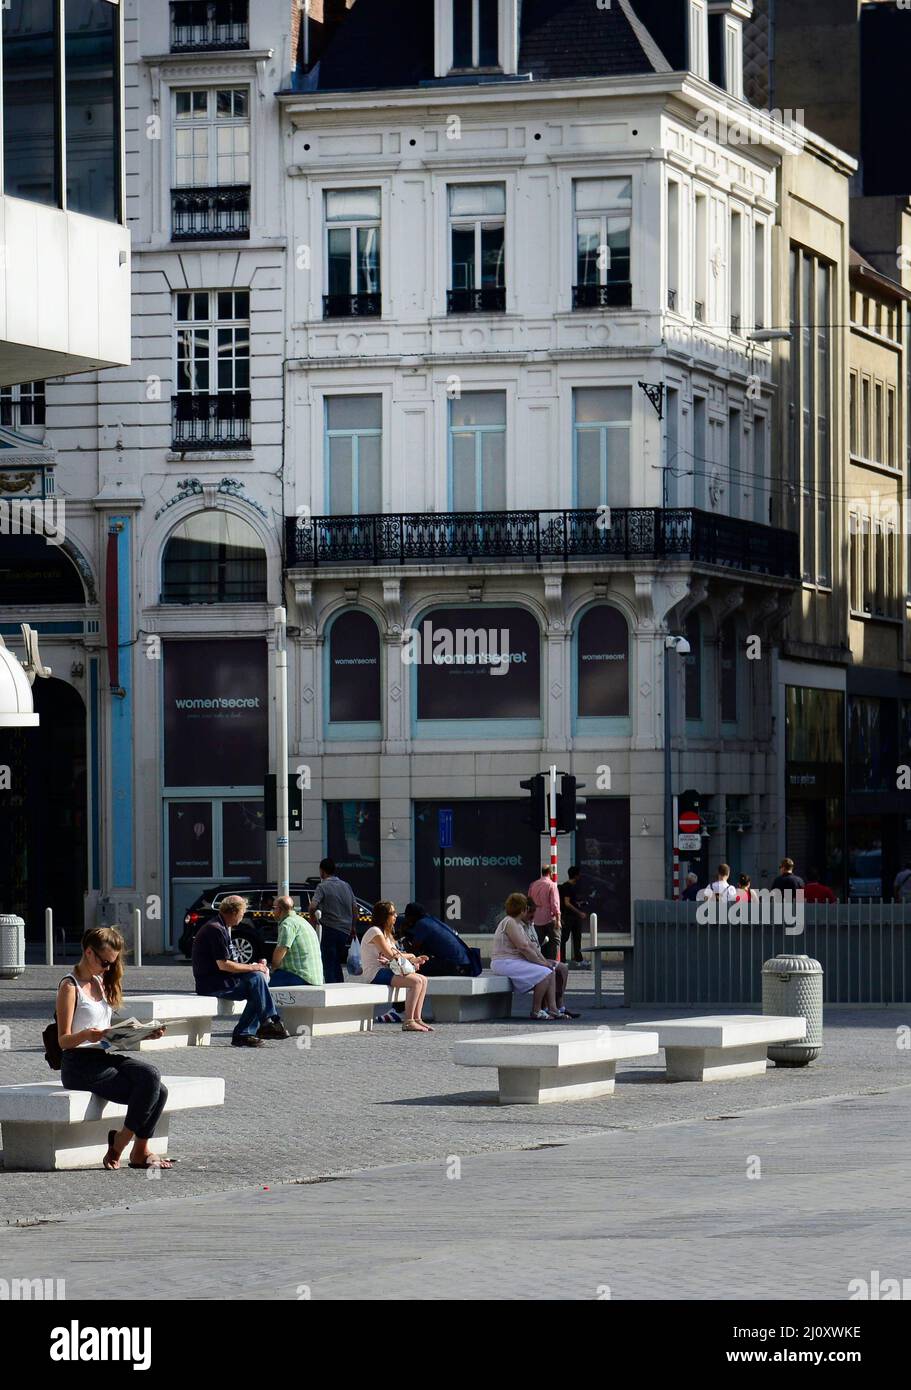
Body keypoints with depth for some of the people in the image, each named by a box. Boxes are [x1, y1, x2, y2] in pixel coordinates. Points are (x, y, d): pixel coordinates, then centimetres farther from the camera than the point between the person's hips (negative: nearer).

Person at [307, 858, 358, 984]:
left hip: (330, 928, -6)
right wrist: (353, 928, 24)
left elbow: (312, 907, -20)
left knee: (328, 965, -2)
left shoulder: (323, 887, -8)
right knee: (336, 964, 17)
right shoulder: (346, 886, 12)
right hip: (345, 930, 6)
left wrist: (312, 918, -1)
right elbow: (355, 909, 15)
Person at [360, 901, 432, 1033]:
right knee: (416, 981, -23)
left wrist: (414, 959, 2)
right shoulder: (375, 932, -11)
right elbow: (391, 955, -15)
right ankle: (408, 1022, -24)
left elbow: (396, 954, 18)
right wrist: (410, 957, 0)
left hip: (385, 970, 10)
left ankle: (416, 1018, -3)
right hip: (374, 973, -10)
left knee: (423, 980, 0)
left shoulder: (386, 933, 22)